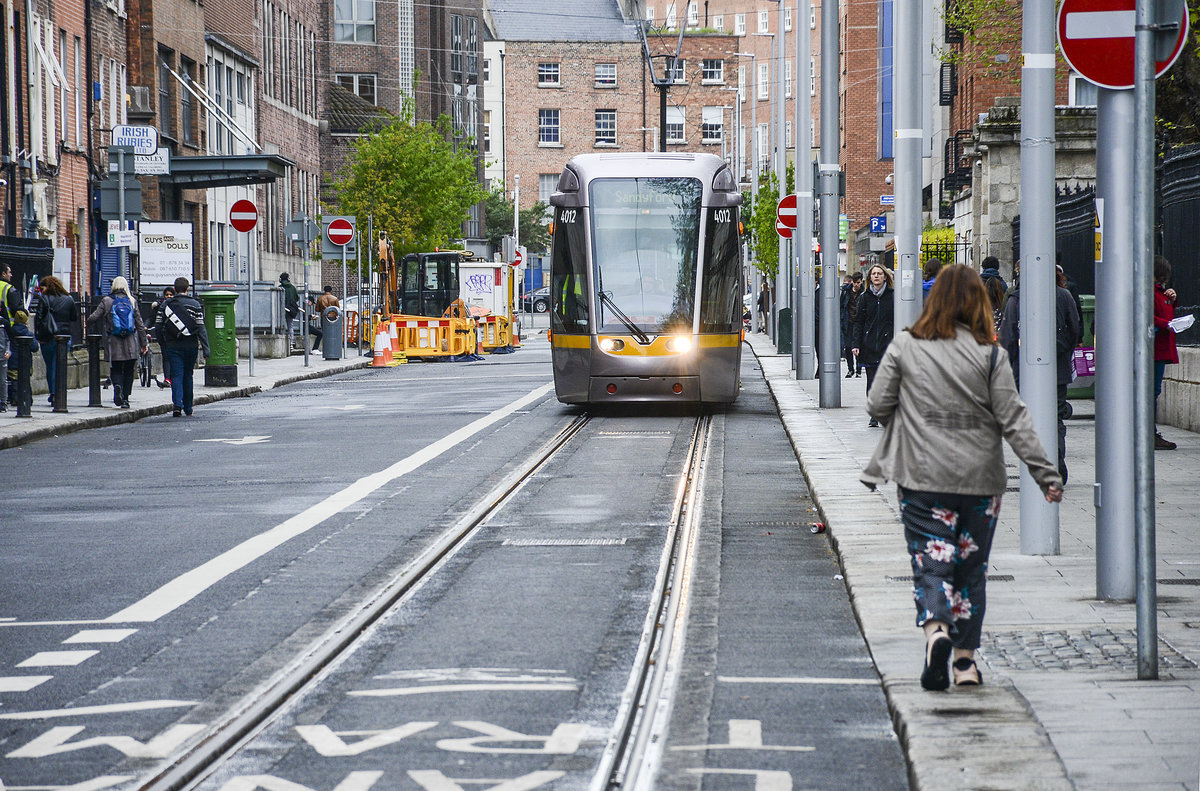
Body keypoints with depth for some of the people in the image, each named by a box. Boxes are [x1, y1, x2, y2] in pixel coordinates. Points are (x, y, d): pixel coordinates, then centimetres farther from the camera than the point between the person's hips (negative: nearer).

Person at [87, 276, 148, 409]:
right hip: (131, 344, 1)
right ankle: (125, 399, 8)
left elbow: (92, 318, -5)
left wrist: (89, 320, 20)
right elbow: (140, 324, 4)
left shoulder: (106, 301, -2)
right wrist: (144, 343, 11)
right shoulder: (132, 302, 3)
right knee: (129, 371, 11)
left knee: (116, 369, 9)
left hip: (114, 343, -1)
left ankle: (117, 386, -22)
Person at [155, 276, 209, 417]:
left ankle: (177, 404, -22)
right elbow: (201, 328, -7)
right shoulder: (195, 305, -2)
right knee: (188, 376, 13)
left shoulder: (166, 305, 2)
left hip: (173, 346, 0)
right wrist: (205, 348, -7)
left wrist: (163, 346, 12)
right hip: (191, 346, 0)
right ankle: (188, 409, 20)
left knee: (176, 376, -2)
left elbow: (158, 328, 1)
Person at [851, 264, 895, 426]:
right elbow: (858, 321, 9)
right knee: (872, 381, 2)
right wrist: (856, 344, 0)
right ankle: (874, 416, 9)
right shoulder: (865, 297, 8)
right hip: (869, 344, 2)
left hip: (887, 343, -2)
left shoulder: (892, 296, 2)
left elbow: (898, 321, 3)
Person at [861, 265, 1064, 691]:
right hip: (980, 479, 1)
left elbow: (877, 406, 3)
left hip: (923, 478, -1)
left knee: (931, 563, 1)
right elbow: (1013, 419, -5)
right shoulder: (990, 354, -4)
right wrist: (1045, 472, -2)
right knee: (971, 568, 12)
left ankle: (935, 631, -26)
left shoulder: (905, 346, -1)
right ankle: (965, 660, 13)